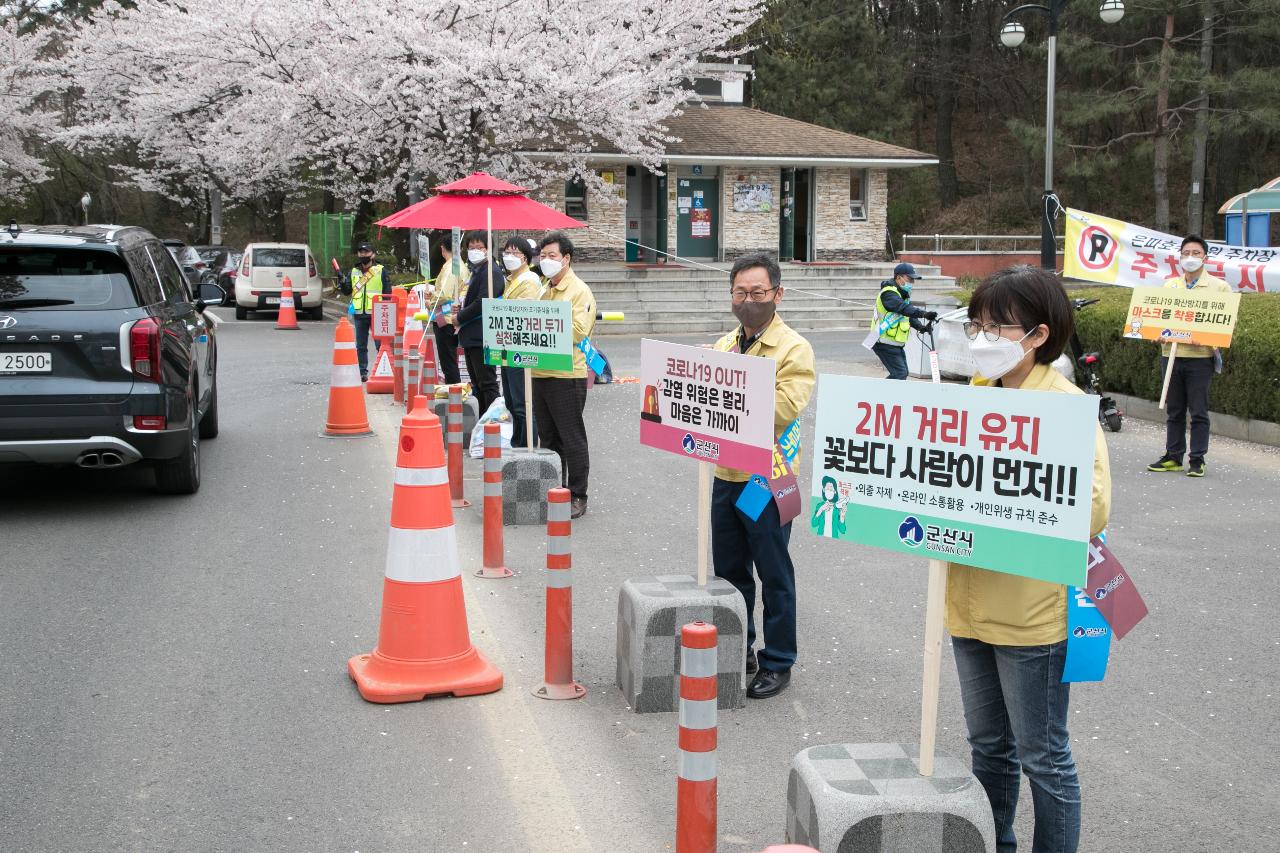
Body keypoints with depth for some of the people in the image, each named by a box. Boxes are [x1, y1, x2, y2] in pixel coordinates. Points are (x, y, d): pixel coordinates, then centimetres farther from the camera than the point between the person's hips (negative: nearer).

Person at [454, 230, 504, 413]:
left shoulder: (491, 272, -13)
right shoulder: (477, 271, 18)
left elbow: (482, 303, -22)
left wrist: (460, 318, -10)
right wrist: (461, 310, 8)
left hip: (482, 337, -10)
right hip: (473, 337, 10)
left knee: (487, 383, -8)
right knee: (477, 384, 14)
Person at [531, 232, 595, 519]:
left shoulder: (579, 291, -7)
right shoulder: (544, 291, 18)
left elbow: (577, 331, -19)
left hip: (567, 376, -8)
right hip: (540, 374, 8)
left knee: (572, 439, -1)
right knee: (549, 438, 14)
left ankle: (577, 497, 6)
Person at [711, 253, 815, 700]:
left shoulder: (794, 349, -11)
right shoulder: (724, 344, 12)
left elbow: (785, 408, -23)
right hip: (726, 476, 7)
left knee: (774, 575, 5)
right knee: (729, 570, 16)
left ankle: (778, 662, 17)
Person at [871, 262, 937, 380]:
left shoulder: (902, 293, 16)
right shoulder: (889, 293, -18)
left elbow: (908, 314, 16)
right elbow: (904, 308, -34)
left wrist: (920, 326, -3)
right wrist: (924, 314, -47)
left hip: (897, 344, 10)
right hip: (885, 344, -10)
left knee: (902, 373, 15)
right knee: (900, 374, -16)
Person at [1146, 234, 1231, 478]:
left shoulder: (1219, 287, 2)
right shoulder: (1169, 286, 14)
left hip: (1200, 357, -4)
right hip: (1171, 354, 4)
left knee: (1199, 412, -1)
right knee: (1174, 410, 9)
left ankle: (1197, 460, 5)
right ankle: (1173, 457, 17)